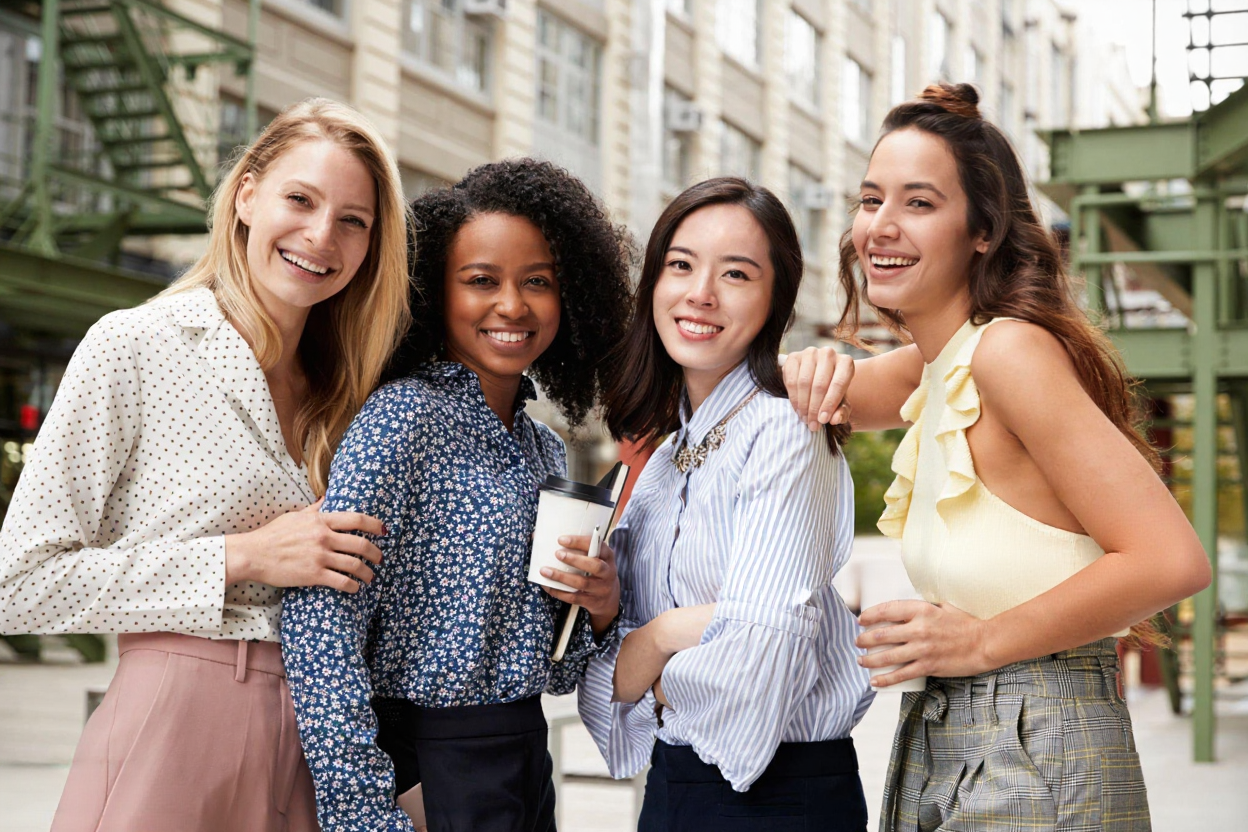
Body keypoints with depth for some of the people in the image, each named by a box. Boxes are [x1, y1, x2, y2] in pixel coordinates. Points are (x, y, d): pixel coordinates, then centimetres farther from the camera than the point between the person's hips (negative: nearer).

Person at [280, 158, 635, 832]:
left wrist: (601, 612, -5)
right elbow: (317, 629, -22)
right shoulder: (404, 416, -13)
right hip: (432, 776, -7)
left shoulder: (543, 449, 9)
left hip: (528, 769, 7)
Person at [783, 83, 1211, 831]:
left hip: (1034, 767, -8)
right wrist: (815, 373, 1)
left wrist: (983, 641, -15)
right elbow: (834, 392, 26)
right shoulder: (931, 368, 7)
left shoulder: (1010, 350, -18)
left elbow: (1173, 560, -23)